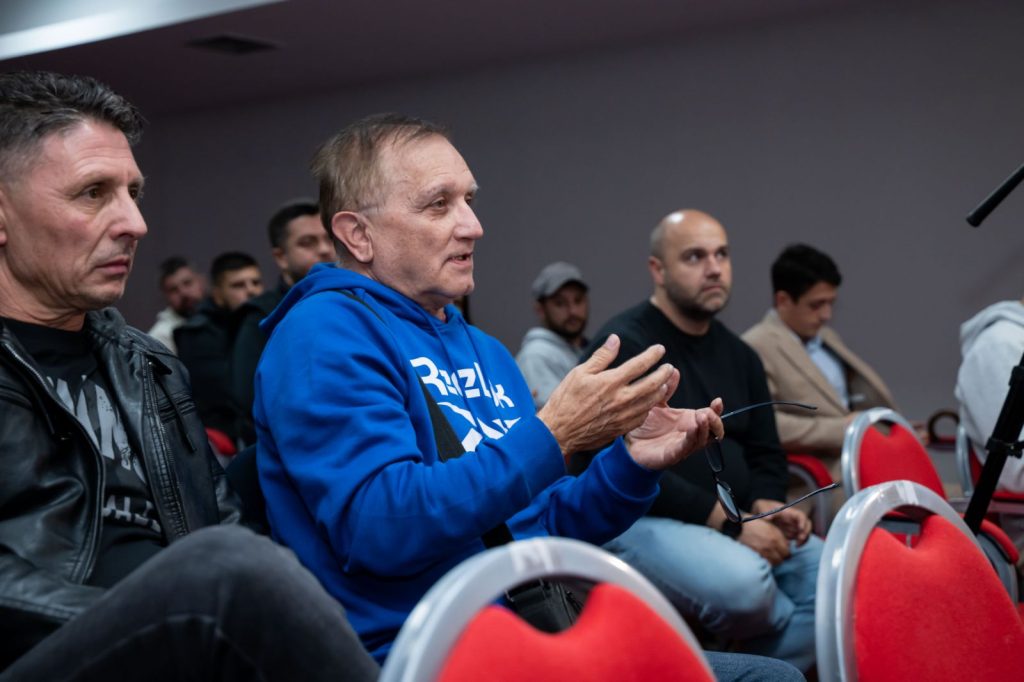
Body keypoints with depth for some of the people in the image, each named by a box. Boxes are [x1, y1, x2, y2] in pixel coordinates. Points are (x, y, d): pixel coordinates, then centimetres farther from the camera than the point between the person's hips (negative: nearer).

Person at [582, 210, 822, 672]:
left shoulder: (738, 354, 14)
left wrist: (766, 507, -6)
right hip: (641, 520, -7)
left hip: (734, 522, 8)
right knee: (742, 581, -32)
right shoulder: (623, 345, -11)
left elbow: (764, 453, 18)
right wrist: (730, 523, -20)